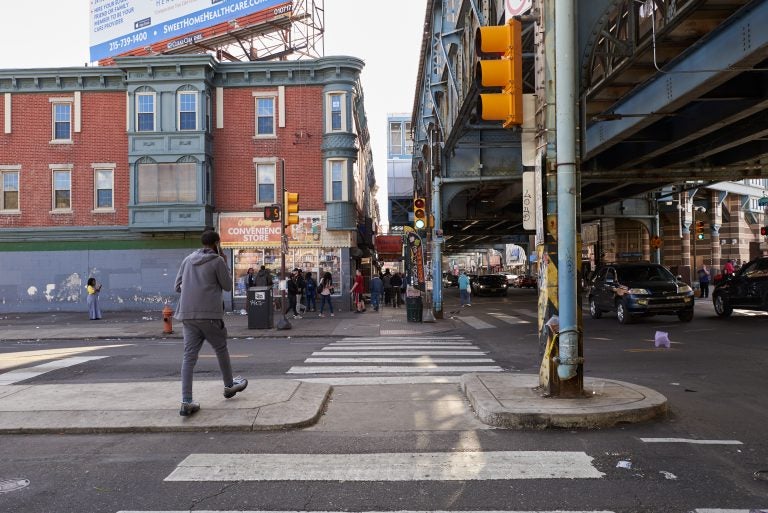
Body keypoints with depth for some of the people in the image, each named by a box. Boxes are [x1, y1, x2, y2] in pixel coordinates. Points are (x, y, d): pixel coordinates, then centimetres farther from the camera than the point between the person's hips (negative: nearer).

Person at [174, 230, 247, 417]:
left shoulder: (187, 260, 13)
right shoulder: (217, 261, -3)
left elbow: (178, 286, 16)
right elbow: (228, 286, 5)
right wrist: (225, 263, 11)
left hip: (187, 314, 4)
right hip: (209, 314, -4)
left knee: (189, 356, 3)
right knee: (221, 349, 16)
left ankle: (187, 402, -4)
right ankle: (229, 386, 32)